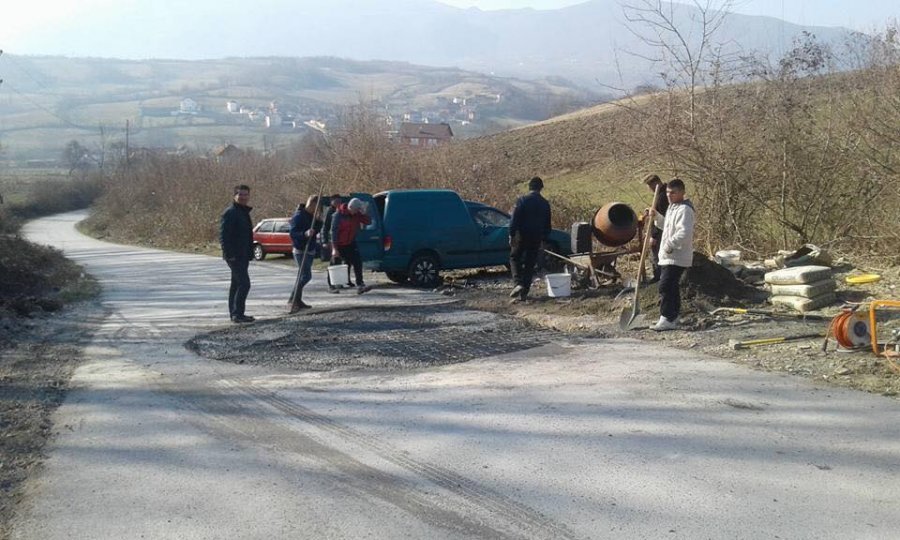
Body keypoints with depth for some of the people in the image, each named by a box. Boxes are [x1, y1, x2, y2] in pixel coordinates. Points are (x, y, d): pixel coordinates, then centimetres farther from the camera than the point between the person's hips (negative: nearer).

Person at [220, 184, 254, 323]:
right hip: (235, 256, -10)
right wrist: (230, 254, -23)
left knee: (236, 285, 13)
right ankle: (237, 314, -12)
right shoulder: (230, 213, -13)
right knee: (244, 283, -14)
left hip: (243, 256, 10)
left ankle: (234, 313, 20)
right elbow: (223, 236, -19)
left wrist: (249, 253, 22)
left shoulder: (244, 212, 17)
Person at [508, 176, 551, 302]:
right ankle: (523, 293, 8)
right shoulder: (545, 204, 6)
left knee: (515, 258, 11)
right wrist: (543, 239, 20)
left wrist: (511, 235, -8)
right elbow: (547, 225, 12)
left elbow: (515, 219, -13)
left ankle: (518, 283, -12)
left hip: (522, 236, -4)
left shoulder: (522, 200, -9)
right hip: (537, 238, 4)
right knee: (530, 264, 8)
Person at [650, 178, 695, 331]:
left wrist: (670, 244, -22)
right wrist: (656, 217, 16)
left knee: (666, 286, -15)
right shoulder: (672, 207, 18)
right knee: (671, 287, 16)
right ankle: (673, 317, 25)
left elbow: (684, 232, -26)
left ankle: (667, 319, -14)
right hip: (668, 256, 11)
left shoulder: (684, 209, -16)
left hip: (676, 257, -11)